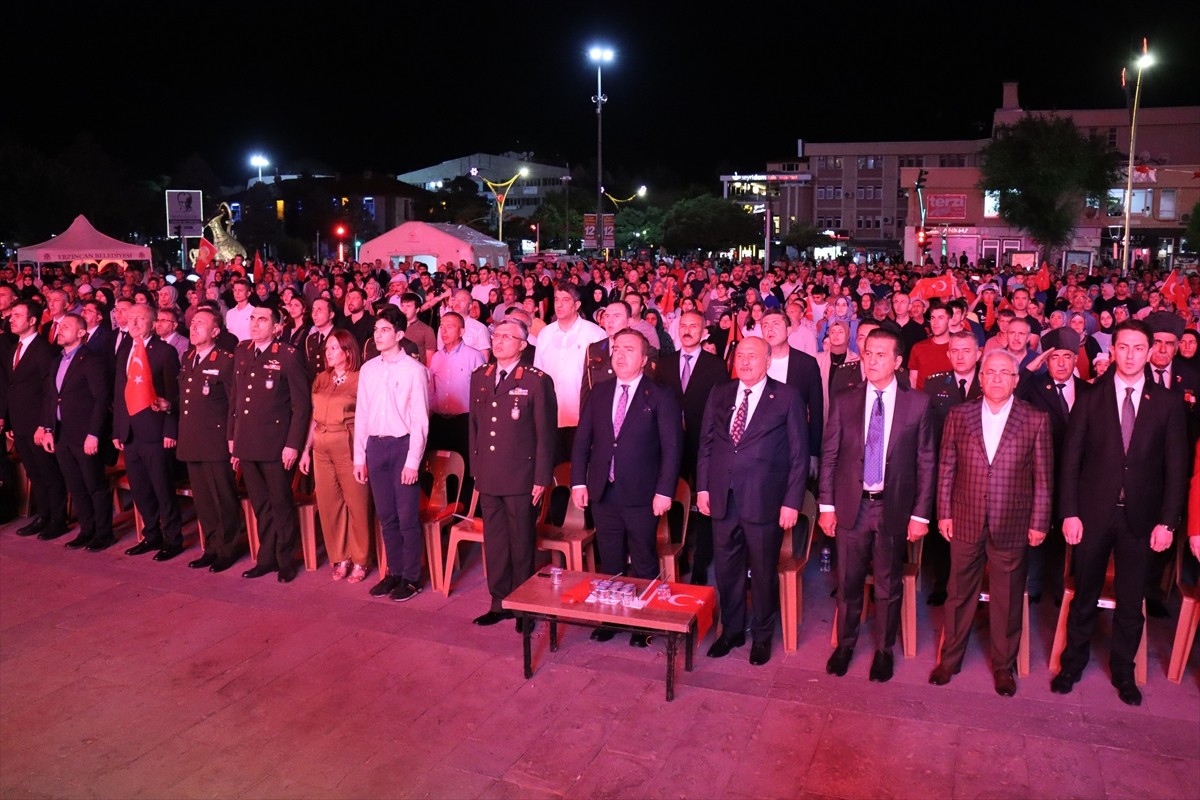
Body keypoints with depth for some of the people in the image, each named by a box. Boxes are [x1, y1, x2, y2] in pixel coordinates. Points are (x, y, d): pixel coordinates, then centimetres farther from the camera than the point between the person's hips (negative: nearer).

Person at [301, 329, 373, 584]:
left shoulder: (359, 379, -5)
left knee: (356, 504, 0)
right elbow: (315, 416, 14)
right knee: (328, 504, 8)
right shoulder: (321, 379, 12)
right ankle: (340, 559, 20)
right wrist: (306, 449, 10)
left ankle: (359, 562, 12)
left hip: (348, 446, -6)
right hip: (321, 447, 6)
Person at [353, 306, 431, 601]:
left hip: (403, 445, -5)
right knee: (386, 516, 12)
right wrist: (359, 457, 8)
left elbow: (420, 419, -9)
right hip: (375, 446, 5)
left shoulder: (414, 370, -8)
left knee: (407, 517, 1)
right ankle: (394, 572, 24)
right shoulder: (368, 369, 8)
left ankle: (411, 577, 13)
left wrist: (413, 461, -13)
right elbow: (361, 415, 11)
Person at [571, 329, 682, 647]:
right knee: (610, 563, 14)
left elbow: (672, 447, -7)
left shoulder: (661, 397, -4)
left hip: (642, 496, -4)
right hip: (602, 493, 4)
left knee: (644, 565, 8)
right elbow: (582, 440, 10)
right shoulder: (598, 394, 8)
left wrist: (664, 491, -13)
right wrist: (578, 482, 2)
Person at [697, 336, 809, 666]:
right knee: (726, 570, 14)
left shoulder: (788, 397, -4)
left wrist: (792, 501, -9)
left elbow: (799, 453, -5)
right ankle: (731, 630, 33)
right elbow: (706, 443, 11)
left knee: (764, 572, 11)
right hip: (723, 499, 4)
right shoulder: (719, 394, 8)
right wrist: (703, 487, 4)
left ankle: (762, 636, 29)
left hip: (764, 501, -3)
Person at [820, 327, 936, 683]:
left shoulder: (917, 403, -4)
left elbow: (925, 462, -2)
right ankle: (845, 644, 32)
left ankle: (884, 650, 31)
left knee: (889, 585, 12)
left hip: (894, 508, -1)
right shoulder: (844, 401, 0)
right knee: (848, 582, 12)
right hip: (852, 505, 1)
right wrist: (826, 505, -1)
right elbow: (829, 456, 2)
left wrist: (920, 514, -5)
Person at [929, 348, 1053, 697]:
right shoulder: (959, 415, 3)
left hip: (1012, 527, -1)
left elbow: (1043, 477, 0)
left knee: (1008, 600, 11)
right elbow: (946, 468, 5)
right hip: (966, 523, 1)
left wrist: (1039, 523, -2)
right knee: (960, 595, 12)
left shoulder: (1036, 419, -1)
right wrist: (944, 513, 2)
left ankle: (1004, 666, 28)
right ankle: (950, 659, 27)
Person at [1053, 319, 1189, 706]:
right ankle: (1072, 664, 27)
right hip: (1093, 514, 0)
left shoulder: (1167, 404, 2)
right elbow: (1071, 460, -1)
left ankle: (1123, 671, 28)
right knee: (1084, 597, 11)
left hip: (1139, 518, 1)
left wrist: (1167, 521, -5)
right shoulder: (1090, 399, 1)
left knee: (1131, 602, 11)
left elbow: (1176, 468, 1)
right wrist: (1069, 512, -6)